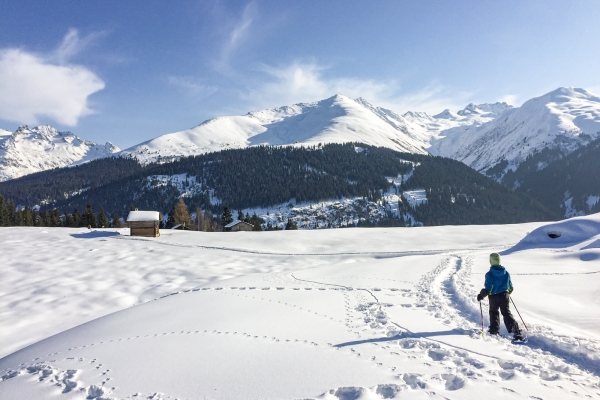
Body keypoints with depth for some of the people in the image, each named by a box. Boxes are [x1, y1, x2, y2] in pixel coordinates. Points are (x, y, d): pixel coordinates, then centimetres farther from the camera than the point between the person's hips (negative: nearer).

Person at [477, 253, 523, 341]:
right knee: (507, 313, 10)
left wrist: (481, 295, -5)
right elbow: (510, 287, 6)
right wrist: (508, 292, 28)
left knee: (493, 313, 20)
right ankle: (516, 331, -2)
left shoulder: (489, 274, -19)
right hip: (504, 296, 3)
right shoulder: (506, 273, -4)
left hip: (494, 298, -3)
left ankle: (494, 330, 27)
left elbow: (488, 289, -20)